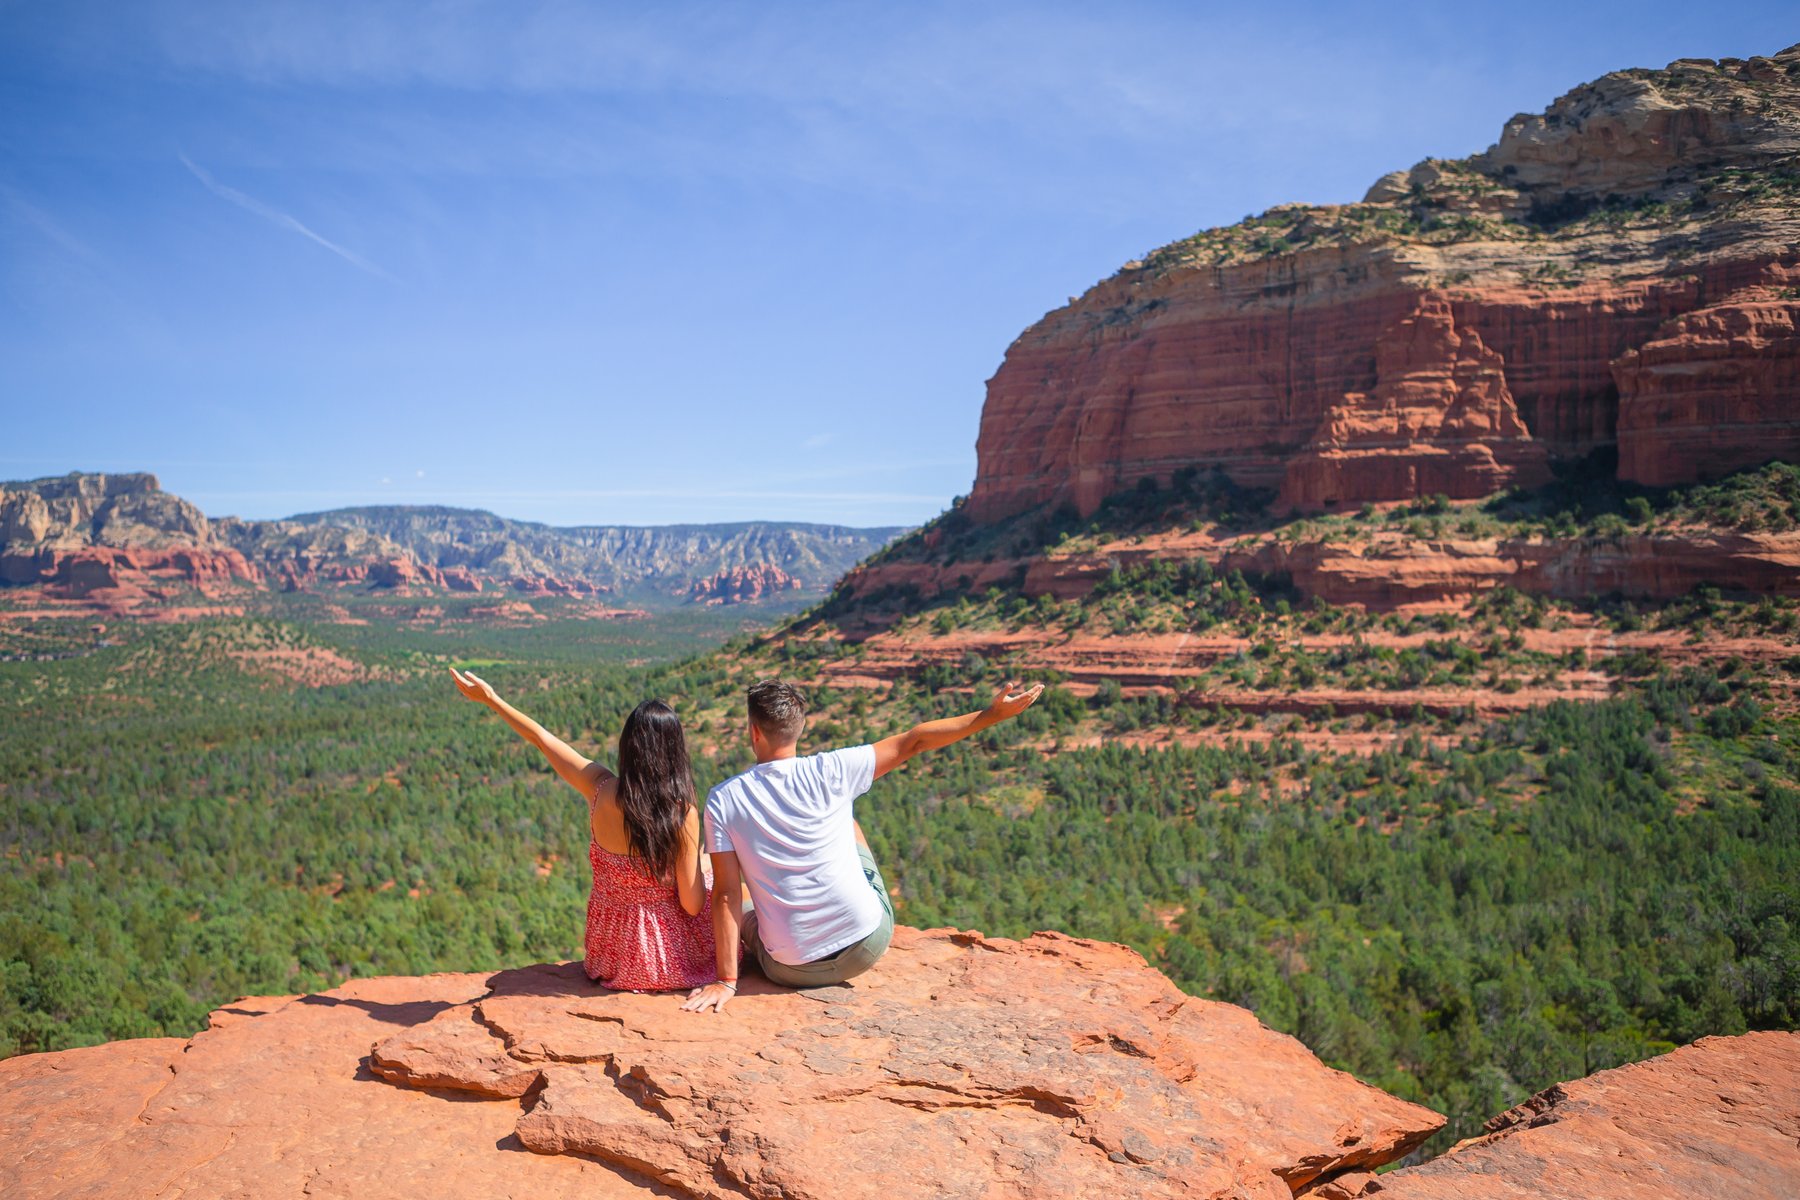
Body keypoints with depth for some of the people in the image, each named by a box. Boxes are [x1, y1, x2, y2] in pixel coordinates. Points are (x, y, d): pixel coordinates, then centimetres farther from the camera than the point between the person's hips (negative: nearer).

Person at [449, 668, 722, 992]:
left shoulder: (601, 789, -16)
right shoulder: (683, 812, -24)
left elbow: (541, 738, -2)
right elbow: (693, 905, -16)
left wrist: (489, 697, 12)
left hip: (612, 956, 4)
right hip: (674, 960, -4)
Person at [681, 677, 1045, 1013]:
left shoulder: (723, 799, -10)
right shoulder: (831, 771, -11)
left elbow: (726, 894, -11)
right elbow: (912, 742, -4)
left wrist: (726, 981, -6)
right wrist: (991, 714, 4)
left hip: (792, 968, 0)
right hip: (870, 944, 0)